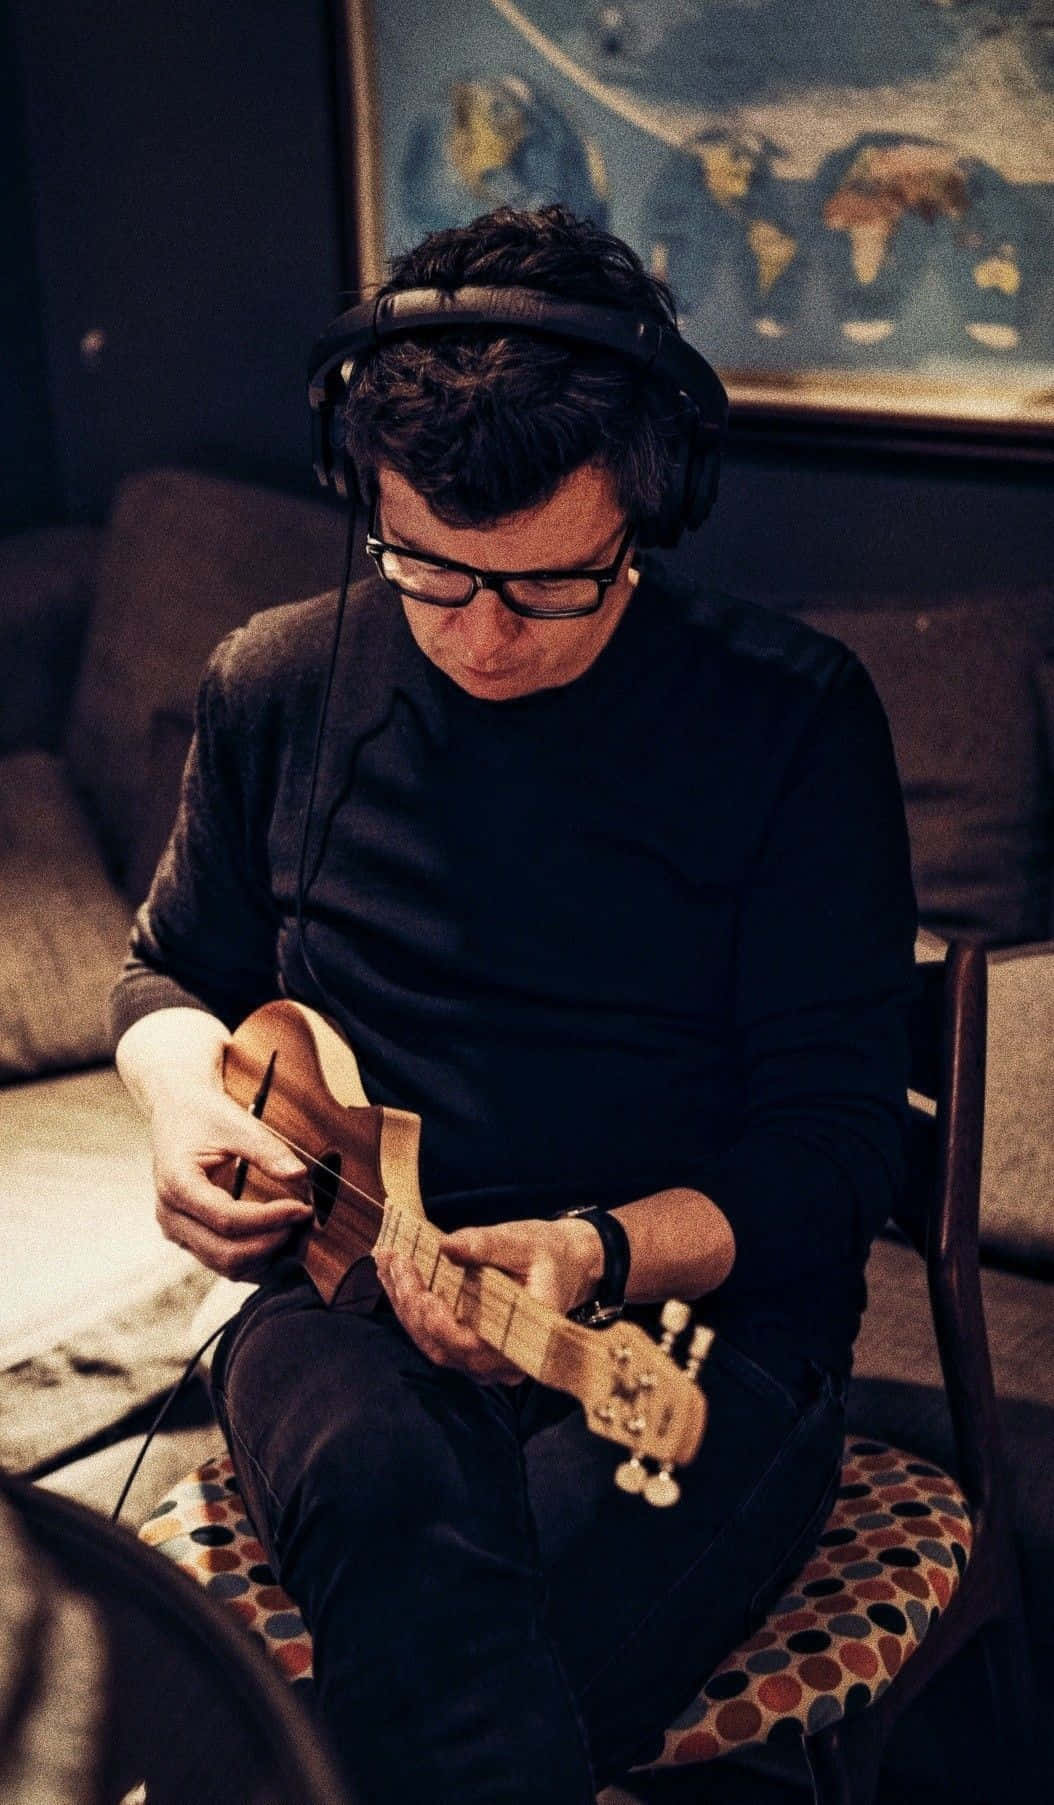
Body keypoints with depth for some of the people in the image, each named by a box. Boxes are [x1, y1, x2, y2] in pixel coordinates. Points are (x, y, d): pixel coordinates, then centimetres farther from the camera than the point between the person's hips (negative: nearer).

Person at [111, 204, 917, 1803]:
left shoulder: (793, 716, -3)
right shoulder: (280, 683, 8)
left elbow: (837, 1145, -3)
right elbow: (177, 967, 24)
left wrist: (600, 1254, -21)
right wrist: (188, 1099, 1)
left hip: (697, 1308, -2)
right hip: (350, 1290, 3)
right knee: (390, 1504, -36)